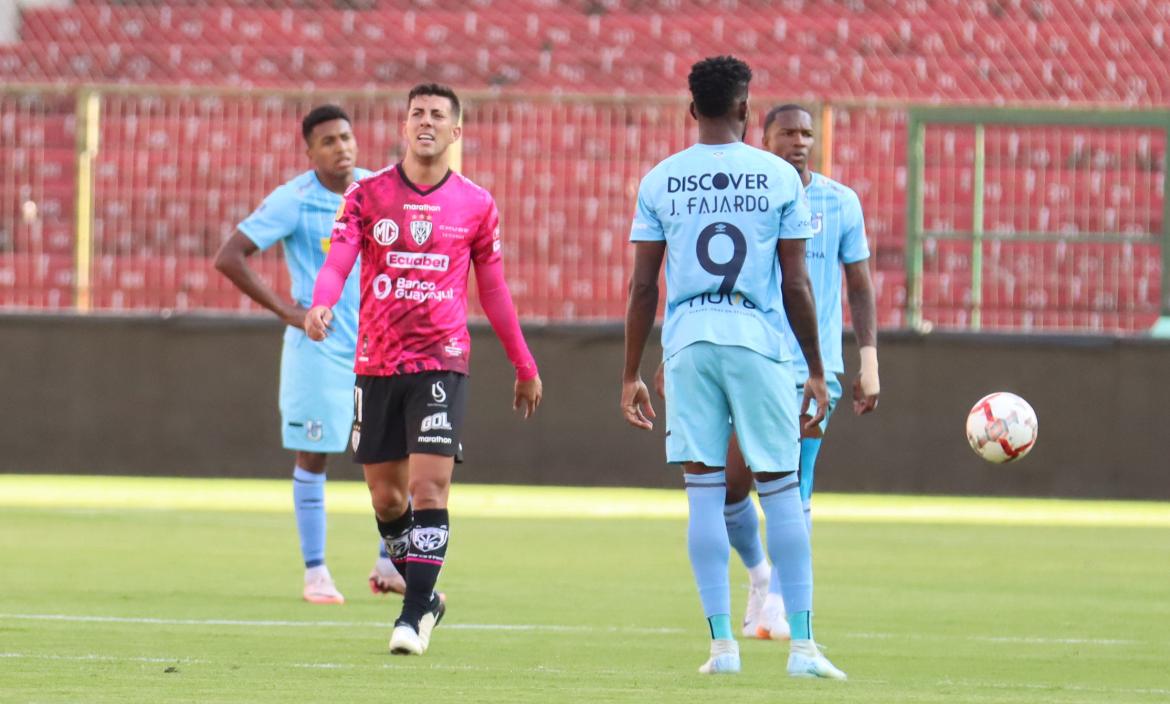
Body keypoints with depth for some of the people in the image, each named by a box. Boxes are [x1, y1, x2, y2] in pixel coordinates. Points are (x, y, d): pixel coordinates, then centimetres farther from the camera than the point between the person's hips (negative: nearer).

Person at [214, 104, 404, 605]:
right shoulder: (293, 202, -11)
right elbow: (228, 258, -14)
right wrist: (284, 310, -14)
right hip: (318, 351, -5)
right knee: (313, 458, -1)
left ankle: (390, 567, 16)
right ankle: (316, 574, 9)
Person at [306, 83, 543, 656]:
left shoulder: (476, 205, 4)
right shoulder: (368, 195, 2)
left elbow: (493, 289, 13)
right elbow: (337, 264, -8)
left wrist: (524, 366, 17)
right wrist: (319, 305, -31)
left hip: (442, 364, -2)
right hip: (376, 366, 2)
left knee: (429, 484, -14)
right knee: (385, 494, 7)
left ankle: (415, 615, -13)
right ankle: (424, 596, 26)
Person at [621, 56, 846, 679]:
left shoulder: (659, 182, 5)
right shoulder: (779, 177, 2)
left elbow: (643, 287, 5)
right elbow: (795, 285, 2)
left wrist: (631, 375, 11)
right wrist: (816, 370, 9)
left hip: (688, 346, 1)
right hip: (761, 342, -1)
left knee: (704, 493, 4)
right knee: (782, 492, 3)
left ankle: (721, 644, 0)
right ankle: (802, 645, -1)